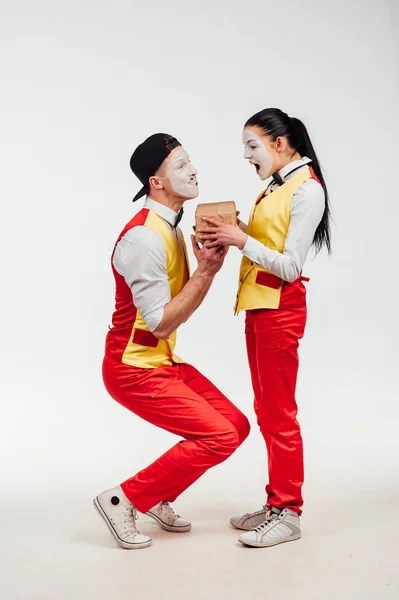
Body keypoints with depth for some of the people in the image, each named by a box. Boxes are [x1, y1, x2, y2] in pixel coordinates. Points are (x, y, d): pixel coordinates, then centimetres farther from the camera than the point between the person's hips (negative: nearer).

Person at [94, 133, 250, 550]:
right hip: (134, 367, -9)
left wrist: (210, 266, -4)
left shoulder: (171, 229, 9)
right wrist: (206, 271, -21)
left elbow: (181, 307, 9)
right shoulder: (143, 236, -22)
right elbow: (161, 324, -22)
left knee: (236, 424, 8)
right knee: (219, 437, -13)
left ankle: (157, 497, 21)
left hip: (164, 362, 9)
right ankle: (124, 499, -1)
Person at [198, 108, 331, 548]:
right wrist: (228, 234, -2)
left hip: (280, 309, -9)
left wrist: (241, 240, -19)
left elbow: (290, 266, -17)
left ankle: (288, 513, 9)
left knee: (279, 413, -2)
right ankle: (276, 503, 23)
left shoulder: (307, 189, -12)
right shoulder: (274, 186, 14)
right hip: (257, 307, 9)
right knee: (267, 411, 13)